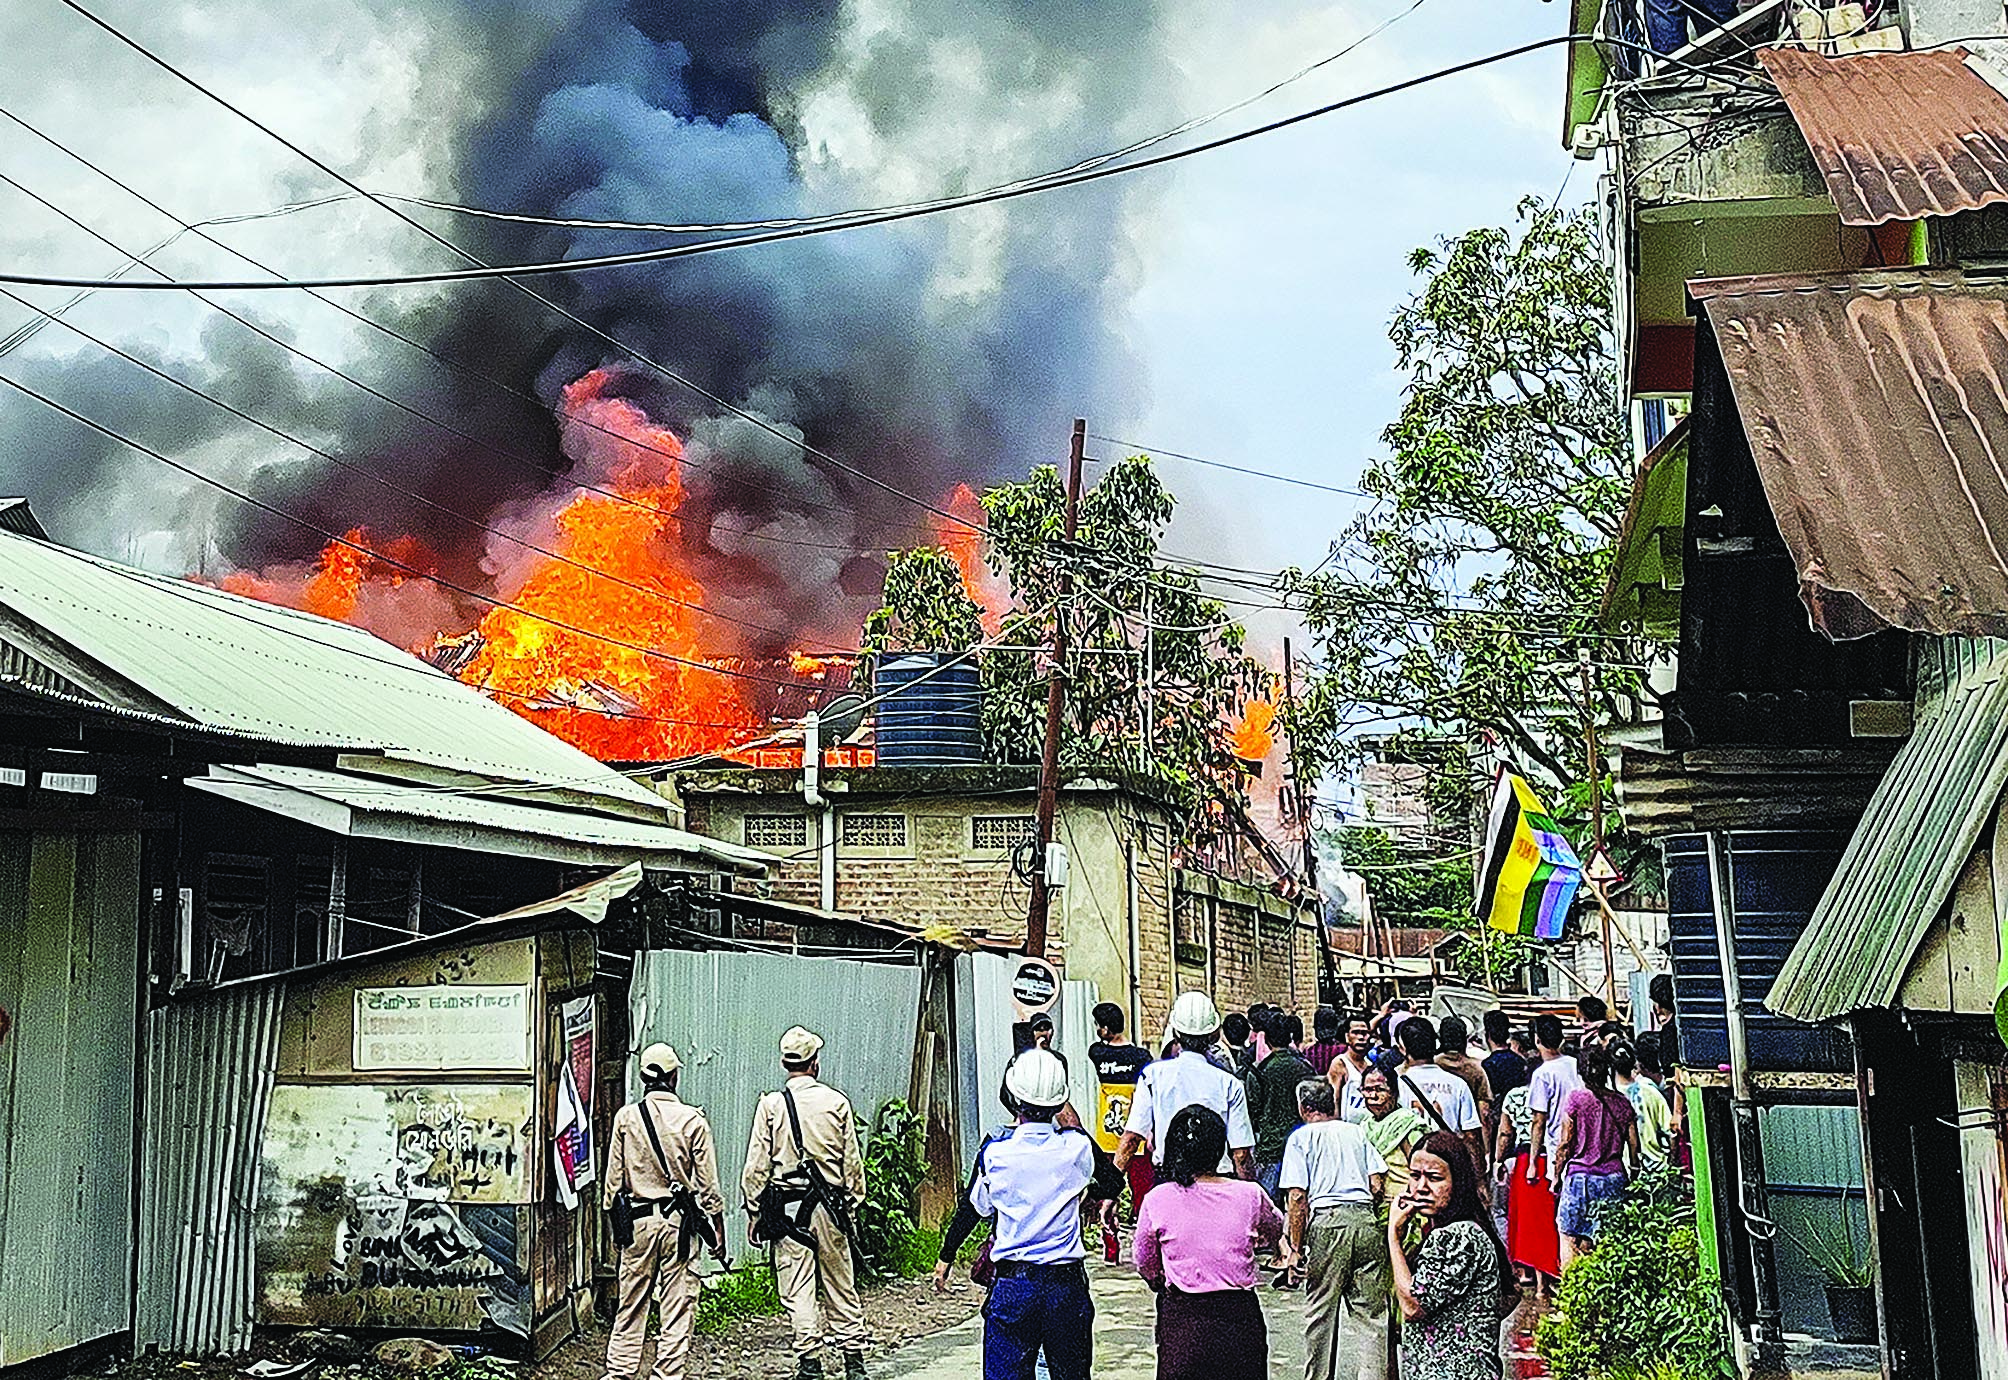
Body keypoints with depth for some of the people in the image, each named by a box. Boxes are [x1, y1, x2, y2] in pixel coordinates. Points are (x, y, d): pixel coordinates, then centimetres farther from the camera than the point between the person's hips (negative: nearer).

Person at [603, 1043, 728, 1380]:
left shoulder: (626, 1117, -1)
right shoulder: (692, 1120, -6)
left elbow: (613, 1179, 4)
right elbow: (708, 1185, -3)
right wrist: (718, 1231, 5)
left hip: (638, 1221, 2)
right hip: (680, 1223, -2)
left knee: (631, 1305, 11)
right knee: (677, 1308, 4)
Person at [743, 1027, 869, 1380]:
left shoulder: (771, 1105, -3)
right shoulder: (837, 1102, 1)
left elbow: (756, 1168, -3)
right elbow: (853, 1163, 5)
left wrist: (755, 1212, 4)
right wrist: (853, 1202, 14)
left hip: (787, 1208, -2)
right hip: (830, 1205, 2)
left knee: (798, 1293, 2)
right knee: (841, 1288, 11)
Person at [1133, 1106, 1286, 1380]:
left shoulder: (1157, 1200, -6)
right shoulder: (1249, 1195, -4)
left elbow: (1145, 1266, 9)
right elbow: (1276, 1232, 19)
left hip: (1182, 1321, 0)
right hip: (1240, 1318, 1)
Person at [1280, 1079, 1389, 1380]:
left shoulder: (1301, 1137, 5)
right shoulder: (1357, 1132, 17)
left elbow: (1297, 1198, -4)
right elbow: (1377, 1185, 9)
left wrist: (1296, 1247, 0)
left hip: (1327, 1222, -3)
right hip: (1366, 1221, 3)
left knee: (1321, 1310, 7)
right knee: (1371, 1311, 7)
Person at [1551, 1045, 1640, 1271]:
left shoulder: (1576, 1099, -5)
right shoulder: (1622, 1101, 5)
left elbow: (1565, 1144, -5)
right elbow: (1634, 1146, 7)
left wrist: (1556, 1176, 5)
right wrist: (1635, 1177, 18)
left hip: (1580, 1178, -4)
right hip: (1615, 1178, 4)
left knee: (1572, 1242, 0)